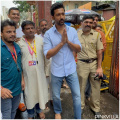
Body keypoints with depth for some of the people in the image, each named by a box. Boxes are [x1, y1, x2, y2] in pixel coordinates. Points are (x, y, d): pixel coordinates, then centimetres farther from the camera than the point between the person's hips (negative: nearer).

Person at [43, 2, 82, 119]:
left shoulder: (72, 30, -1)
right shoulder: (48, 34, -8)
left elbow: (78, 49, -3)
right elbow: (47, 55, -14)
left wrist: (68, 41, -20)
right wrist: (61, 43, -23)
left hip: (71, 70, 1)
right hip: (56, 71, -1)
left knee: (77, 95, 9)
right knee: (56, 96, 17)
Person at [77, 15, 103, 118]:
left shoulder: (97, 35, 0)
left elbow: (99, 52, 0)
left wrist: (99, 67, -4)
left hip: (94, 63, 1)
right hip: (82, 64, -1)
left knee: (96, 87, 10)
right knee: (81, 87, 10)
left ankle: (95, 108, 32)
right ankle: (81, 106, 33)